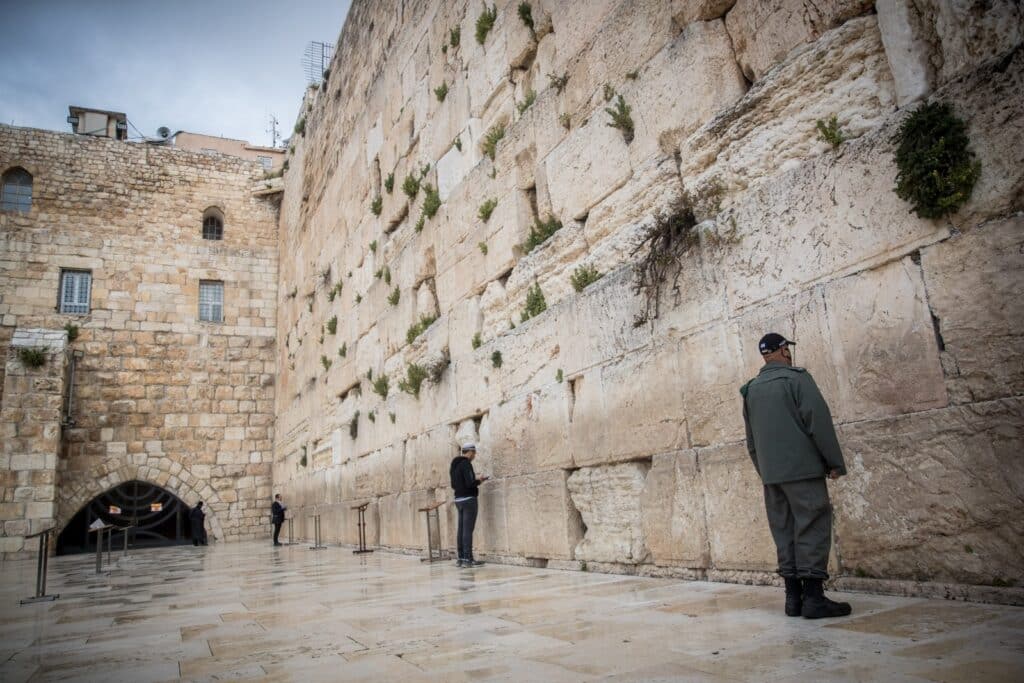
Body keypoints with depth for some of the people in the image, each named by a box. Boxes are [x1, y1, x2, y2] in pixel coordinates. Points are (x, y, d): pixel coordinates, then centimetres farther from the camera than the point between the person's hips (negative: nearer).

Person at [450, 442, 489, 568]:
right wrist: (479, 481, -1)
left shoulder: (454, 465, 15)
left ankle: (461, 558, 10)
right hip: (468, 499, -9)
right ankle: (468, 559, -8)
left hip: (458, 500, 9)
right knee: (468, 530, -8)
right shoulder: (466, 464, -13)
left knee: (461, 530, 9)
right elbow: (470, 483, -21)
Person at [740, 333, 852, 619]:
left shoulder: (751, 389, 15)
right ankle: (813, 597, -4)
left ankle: (793, 596, 10)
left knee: (784, 532, 9)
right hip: (802, 468, -6)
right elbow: (819, 421, -11)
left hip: (771, 473, 6)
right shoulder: (796, 378, -5)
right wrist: (835, 462, -5)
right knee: (812, 529, -2)